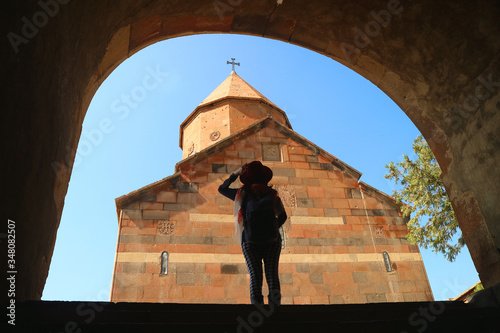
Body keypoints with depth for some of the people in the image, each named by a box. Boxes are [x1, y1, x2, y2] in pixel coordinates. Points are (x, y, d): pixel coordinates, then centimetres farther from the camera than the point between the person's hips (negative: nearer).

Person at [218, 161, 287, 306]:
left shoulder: (242, 193, 13)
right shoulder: (271, 193, 14)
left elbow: (222, 189, 28)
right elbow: (282, 216, 9)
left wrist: (235, 174, 31)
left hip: (250, 241, 0)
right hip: (272, 239, 0)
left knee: (255, 274, -2)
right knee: (272, 272, -1)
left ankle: (257, 301, -17)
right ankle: (274, 296, -21)